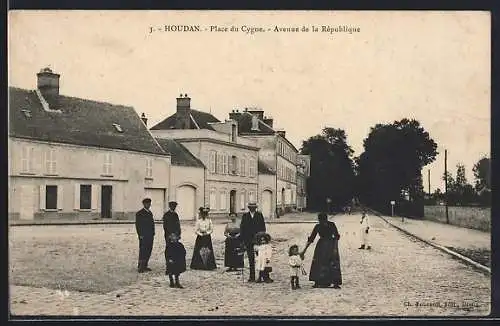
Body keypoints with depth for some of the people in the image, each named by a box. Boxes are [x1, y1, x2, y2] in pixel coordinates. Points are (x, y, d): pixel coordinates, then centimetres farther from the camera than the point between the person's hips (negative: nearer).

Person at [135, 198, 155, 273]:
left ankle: (144, 266, 15)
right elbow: (138, 225, -9)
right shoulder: (139, 213, -6)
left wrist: (153, 234, 11)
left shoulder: (150, 213, 16)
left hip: (150, 236, 7)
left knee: (148, 251, 8)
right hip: (143, 236, -7)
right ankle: (140, 267, -2)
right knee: (142, 252, -6)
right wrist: (140, 235, -13)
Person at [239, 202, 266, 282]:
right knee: (250, 258, 2)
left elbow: (263, 227, 5)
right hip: (248, 240, 1)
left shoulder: (259, 215, 6)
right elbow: (242, 227, 7)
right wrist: (243, 239, -1)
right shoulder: (245, 216, 9)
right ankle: (252, 276, 5)